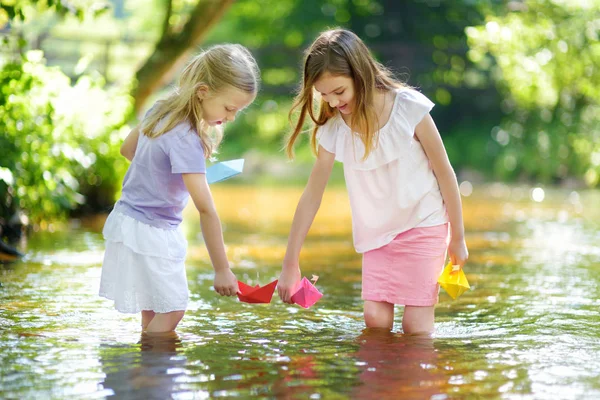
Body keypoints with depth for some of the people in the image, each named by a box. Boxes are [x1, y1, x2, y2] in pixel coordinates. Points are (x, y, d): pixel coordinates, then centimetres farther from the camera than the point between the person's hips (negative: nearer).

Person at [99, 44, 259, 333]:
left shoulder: (162, 109, 0)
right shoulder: (186, 138, -26)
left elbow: (127, 148, 19)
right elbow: (206, 210, -27)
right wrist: (221, 270, -25)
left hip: (129, 219, 9)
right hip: (150, 233, -9)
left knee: (152, 313, 15)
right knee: (171, 311, -5)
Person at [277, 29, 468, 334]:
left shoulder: (409, 107, -16)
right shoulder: (332, 129, -8)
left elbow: (444, 172, -7)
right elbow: (312, 194, -2)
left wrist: (458, 238, -1)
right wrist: (290, 263, -1)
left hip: (424, 223, -3)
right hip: (376, 232, 3)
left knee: (415, 325, -10)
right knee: (374, 318, -9)